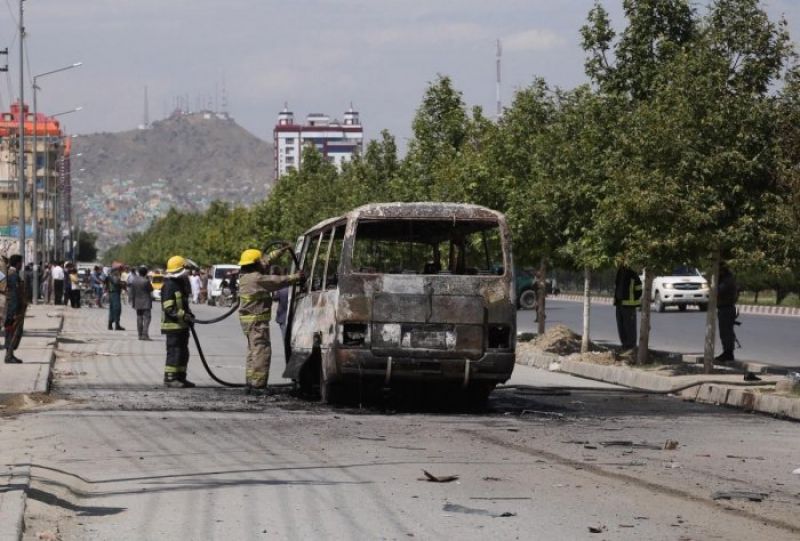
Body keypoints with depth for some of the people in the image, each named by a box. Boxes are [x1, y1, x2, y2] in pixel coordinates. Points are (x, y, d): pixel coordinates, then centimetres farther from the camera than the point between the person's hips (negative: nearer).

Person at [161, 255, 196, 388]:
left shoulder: (181, 285, 18)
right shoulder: (169, 286, -15)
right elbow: (169, 308, -21)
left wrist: (189, 314, 12)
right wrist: (184, 316, -24)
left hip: (182, 325, 10)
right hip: (173, 325, -10)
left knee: (183, 353, 13)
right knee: (174, 352, -9)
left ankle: (180, 377, 19)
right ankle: (169, 378, -5)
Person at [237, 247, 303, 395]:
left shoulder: (246, 276, 11)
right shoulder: (257, 279, -19)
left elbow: (266, 261, 20)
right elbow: (278, 281, -17)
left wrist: (281, 251, 24)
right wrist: (296, 277, -7)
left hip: (248, 318, 10)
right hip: (257, 320, -10)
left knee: (253, 350, 17)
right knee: (262, 351, -10)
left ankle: (250, 382, 19)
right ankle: (257, 385, -13)